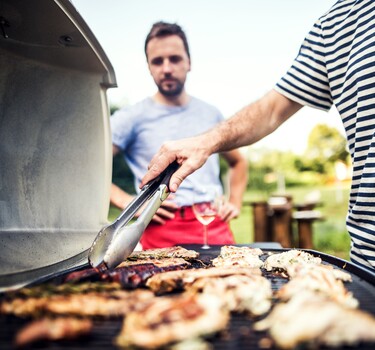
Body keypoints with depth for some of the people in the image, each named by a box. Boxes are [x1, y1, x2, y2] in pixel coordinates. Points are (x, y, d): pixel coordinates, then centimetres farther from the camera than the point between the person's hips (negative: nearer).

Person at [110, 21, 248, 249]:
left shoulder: (211, 114, 14)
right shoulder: (133, 117, 1)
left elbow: (238, 162, 28)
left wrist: (235, 202, 14)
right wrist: (129, 202, -11)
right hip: (162, 233, -3)